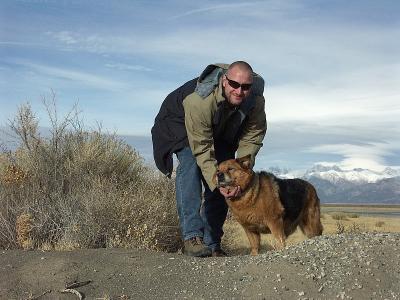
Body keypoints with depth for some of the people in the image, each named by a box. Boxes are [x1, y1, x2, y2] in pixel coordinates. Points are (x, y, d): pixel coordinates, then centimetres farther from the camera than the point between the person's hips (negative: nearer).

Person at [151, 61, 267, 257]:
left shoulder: (256, 100, -28)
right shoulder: (199, 101, -43)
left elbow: (252, 138, -18)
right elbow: (202, 149, -39)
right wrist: (217, 183, -44)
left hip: (220, 133, 5)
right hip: (180, 123, -5)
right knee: (190, 163, -30)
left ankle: (211, 243, 4)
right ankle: (192, 237, -34)